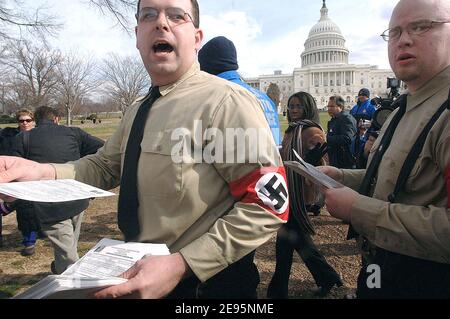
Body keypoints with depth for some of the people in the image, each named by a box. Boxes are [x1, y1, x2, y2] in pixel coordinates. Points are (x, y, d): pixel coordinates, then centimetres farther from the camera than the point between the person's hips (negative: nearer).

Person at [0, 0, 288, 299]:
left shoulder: (225, 102, -21)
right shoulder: (138, 110, 6)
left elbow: (270, 204, -23)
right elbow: (105, 166, 10)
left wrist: (180, 266, -27)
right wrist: (43, 171, -8)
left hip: (203, 282, -7)